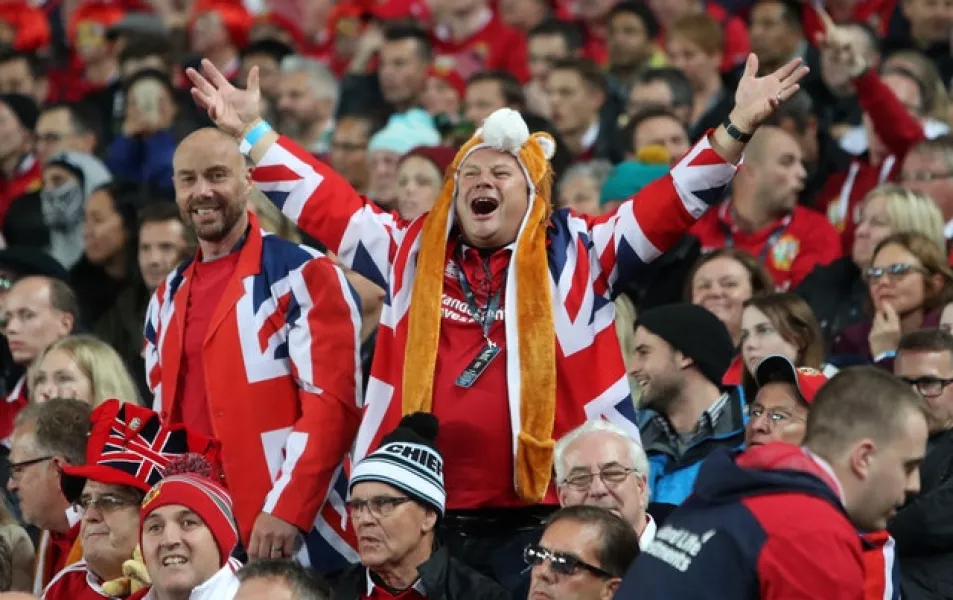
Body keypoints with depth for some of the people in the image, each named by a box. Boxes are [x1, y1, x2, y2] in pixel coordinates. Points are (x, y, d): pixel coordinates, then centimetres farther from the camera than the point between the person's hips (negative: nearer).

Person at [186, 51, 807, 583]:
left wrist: (737, 130, -14)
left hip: (543, 518, -3)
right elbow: (326, 205, 19)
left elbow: (671, 205, -2)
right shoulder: (414, 254, 14)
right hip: (427, 519, 3)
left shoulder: (577, 254, 5)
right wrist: (254, 132, 16)